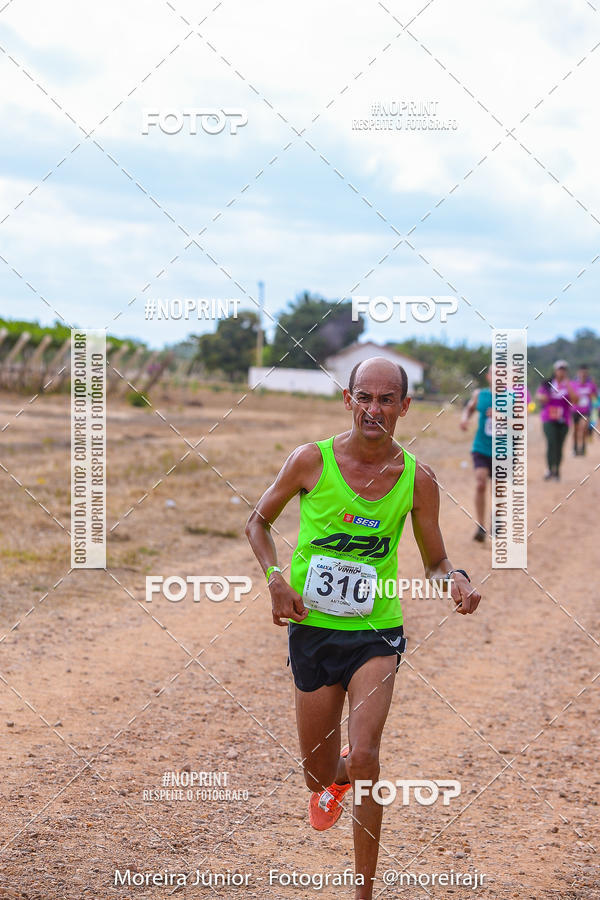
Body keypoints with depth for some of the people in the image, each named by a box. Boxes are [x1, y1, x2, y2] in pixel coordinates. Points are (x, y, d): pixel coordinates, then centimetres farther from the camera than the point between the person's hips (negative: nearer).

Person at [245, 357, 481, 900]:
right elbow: (259, 521, 8)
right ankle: (336, 779, 50)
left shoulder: (417, 478, -5)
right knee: (319, 772, 9)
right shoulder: (311, 461, -7)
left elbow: (435, 561, 7)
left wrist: (456, 580, -16)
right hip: (312, 628, 1)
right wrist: (275, 577, -9)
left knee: (365, 758, -18)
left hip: (376, 632, -1)